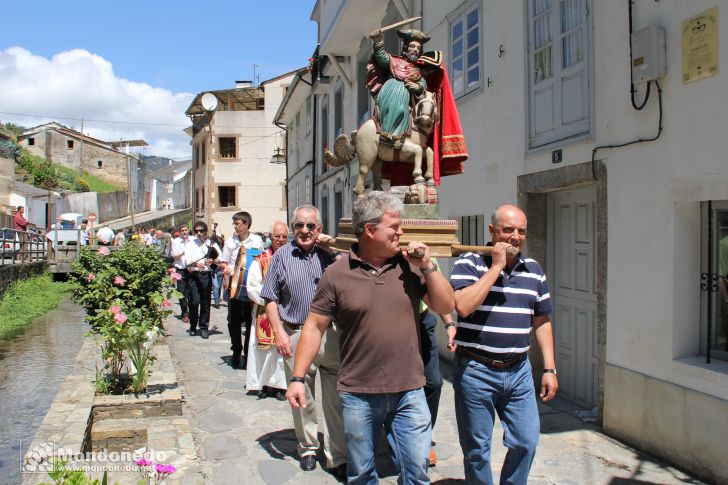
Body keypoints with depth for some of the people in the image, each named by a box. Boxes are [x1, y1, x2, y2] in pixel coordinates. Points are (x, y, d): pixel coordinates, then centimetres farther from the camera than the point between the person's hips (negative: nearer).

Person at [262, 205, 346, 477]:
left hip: (330, 334, 1)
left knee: (335, 399, 3)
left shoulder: (329, 255, 6)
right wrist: (279, 332, -7)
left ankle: (338, 456, 14)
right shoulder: (282, 256, 3)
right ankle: (308, 447, 32)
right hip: (296, 336, 0)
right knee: (302, 398, 12)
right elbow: (270, 299, 2)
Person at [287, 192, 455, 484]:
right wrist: (297, 378, -6)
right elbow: (315, 327, -2)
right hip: (358, 395, -1)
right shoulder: (337, 274, -5)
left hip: (409, 393, 1)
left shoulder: (409, 266, 0)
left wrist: (427, 266, -10)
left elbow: (446, 306, 1)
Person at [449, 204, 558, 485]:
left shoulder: (534, 270, 8)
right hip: (476, 370, -4)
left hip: (518, 371, 4)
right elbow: (463, 306, -24)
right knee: (477, 450, 8)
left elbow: (542, 322, 13)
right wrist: (496, 267, -19)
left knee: (527, 442, 9)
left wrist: (549, 369, 9)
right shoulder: (470, 263, -7)